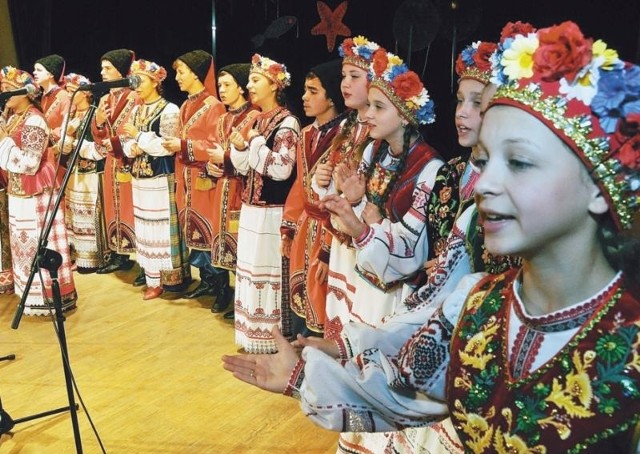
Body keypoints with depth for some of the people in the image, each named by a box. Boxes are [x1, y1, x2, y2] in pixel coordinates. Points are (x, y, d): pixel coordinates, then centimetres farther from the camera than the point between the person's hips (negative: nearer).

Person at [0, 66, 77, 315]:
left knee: (40, 243, -2)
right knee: (24, 242, 15)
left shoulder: (34, 121, -19)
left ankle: (51, 296, 7)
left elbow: (30, 164, -24)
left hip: (34, 193, -9)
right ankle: (34, 292, 26)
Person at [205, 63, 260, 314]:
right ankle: (222, 292, 21)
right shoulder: (223, 119, 15)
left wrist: (225, 158, -14)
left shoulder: (255, 117, -8)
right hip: (222, 187, 7)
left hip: (243, 188, -7)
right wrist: (211, 164, 1)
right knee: (221, 237, 10)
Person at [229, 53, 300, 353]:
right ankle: (254, 333, 24)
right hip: (251, 208, 8)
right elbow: (244, 167, 14)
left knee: (270, 271, -2)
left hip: (272, 212, -8)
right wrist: (239, 145, -4)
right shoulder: (256, 120, 12)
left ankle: (272, 338, 9)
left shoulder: (287, 123, -12)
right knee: (251, 269, 13)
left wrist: (254, 140, -18)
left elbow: (282, 169, -21)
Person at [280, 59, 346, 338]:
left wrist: (329, 249, -18)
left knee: (319, 312, 4)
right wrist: (288, 229, 13)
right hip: (303, 229, 8)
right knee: (299, 305, 17)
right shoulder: (306, 135, 8)